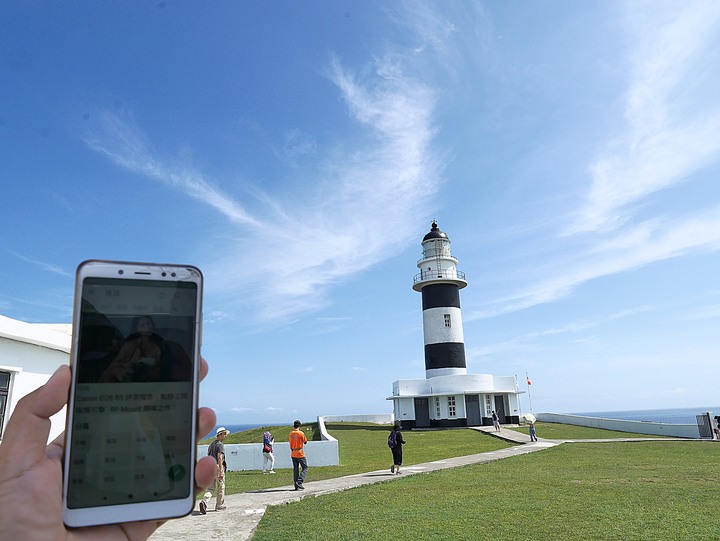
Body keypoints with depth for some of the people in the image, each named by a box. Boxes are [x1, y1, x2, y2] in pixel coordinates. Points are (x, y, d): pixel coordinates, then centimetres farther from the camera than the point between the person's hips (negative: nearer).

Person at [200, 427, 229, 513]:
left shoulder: (211, 444, 18)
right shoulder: (220, 444, -9)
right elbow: (219, 458, -19)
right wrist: (221, 471, -22)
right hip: (217, 467, -7)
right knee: (220, 487, 7)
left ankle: (204, 502, -16)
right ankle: (219, 506, 16)